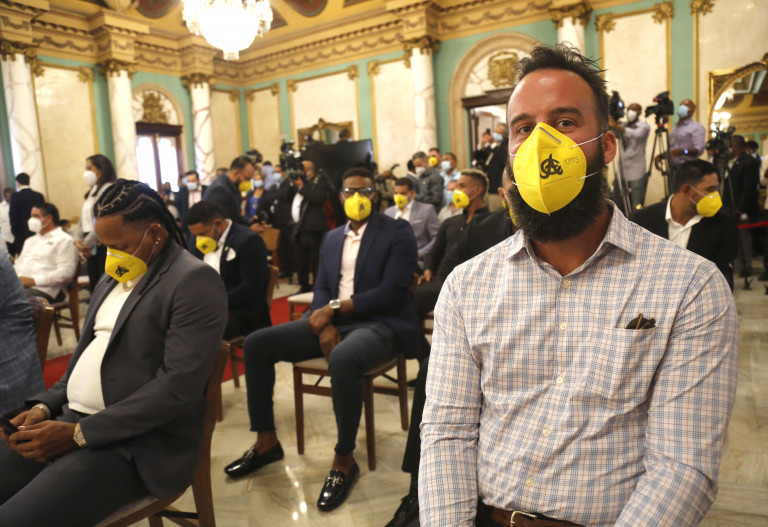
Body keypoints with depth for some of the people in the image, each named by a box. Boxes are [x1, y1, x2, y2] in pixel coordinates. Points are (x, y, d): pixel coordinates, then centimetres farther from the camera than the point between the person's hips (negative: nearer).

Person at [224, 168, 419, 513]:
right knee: (256, 343, -4)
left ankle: (344, 461, -17)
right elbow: (321, 289, 10)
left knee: (342, 360, -40)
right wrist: (325, 323, -12)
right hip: (334, 321, 7)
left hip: (381, 324, -6)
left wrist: (335, 309, -17)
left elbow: (391, 292, -14)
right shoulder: (332, 238, 16)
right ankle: (266, 442, 8)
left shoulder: (398, 233, -4)